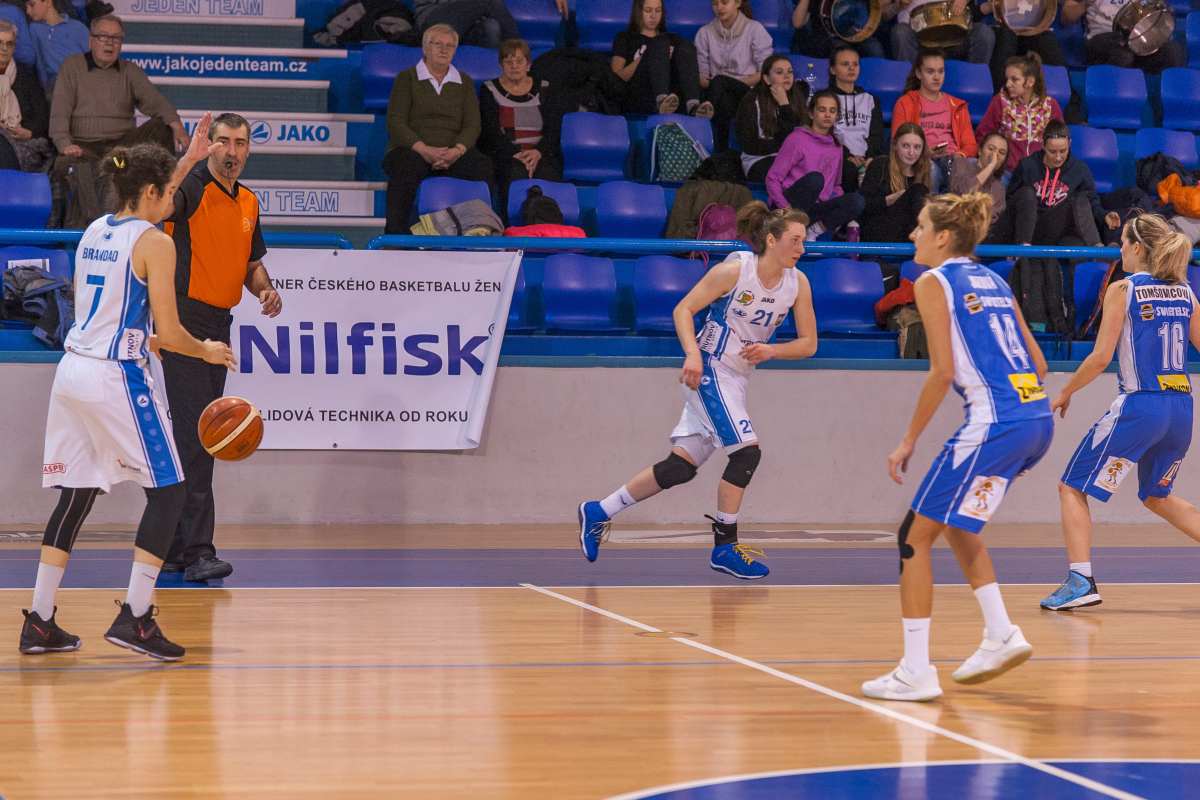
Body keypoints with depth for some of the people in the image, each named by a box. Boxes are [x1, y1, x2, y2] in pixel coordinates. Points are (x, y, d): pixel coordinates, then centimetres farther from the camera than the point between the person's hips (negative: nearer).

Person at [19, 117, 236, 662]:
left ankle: (39, 622, 12)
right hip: (116, 378, -8)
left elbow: (143, 206, 37)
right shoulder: (154, 243, -9)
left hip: (73, 371, 8)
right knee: (167, 490, 4)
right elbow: (170, 334, -11)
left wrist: (188, 161, 44)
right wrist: (207, 351, 9)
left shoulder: (94, 231, 13)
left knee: (75, 496, 13)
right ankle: (134, 617, -4)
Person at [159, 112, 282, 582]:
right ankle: (197, 552, -15)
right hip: (184, 321, -8)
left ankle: (172, 548, 20)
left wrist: (265, 290, 5)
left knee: (199, 440, 12)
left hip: (218, 326, 8)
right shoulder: (194, 188, -10)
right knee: (192, 437, -13)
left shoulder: (248, 202, 14)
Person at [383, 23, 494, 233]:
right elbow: (396, 123, -1)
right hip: (411, 150, -3)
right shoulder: (406, 78, 11)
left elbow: (472, 125, 9)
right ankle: (396, 235, -37)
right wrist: (424, 150, -18)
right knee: (407, 167, -39)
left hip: (452, 153, 3)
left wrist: (457, 151, -14)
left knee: (484, 167, -29)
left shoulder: (464, 82, 20)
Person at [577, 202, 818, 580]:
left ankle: (598, 513, 16)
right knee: (746, 451, -18)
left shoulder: (797, 283, 0)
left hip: (736, 379, 7)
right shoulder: (735, 270, -16)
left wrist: (771, 350, -14)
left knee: (682, 466, 6)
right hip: (709, 369, -7)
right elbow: (683, 310, -11)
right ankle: (725, 547, -7)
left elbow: (808, 343, 5)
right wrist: (693, 354, -26)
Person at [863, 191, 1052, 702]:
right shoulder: (993, 282, 20)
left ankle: (916, 672, -5)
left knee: (916, 535, -1)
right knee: (953, 524, 27)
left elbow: (943, 371, -10)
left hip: (995, 424, -8)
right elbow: (1038, 363, 18)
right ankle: (1001, 637, 22)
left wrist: (909, 440, -4)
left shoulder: (934, 282, -2)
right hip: (1037, 420, 8)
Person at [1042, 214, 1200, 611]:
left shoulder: (1122, 288, -6)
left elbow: (1101, 357, -10)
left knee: (1073, 488, 4)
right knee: (1157, 496, 27)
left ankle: (1081, 580, -9)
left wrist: (1064, 393, 3)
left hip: (1138, 406, -6)